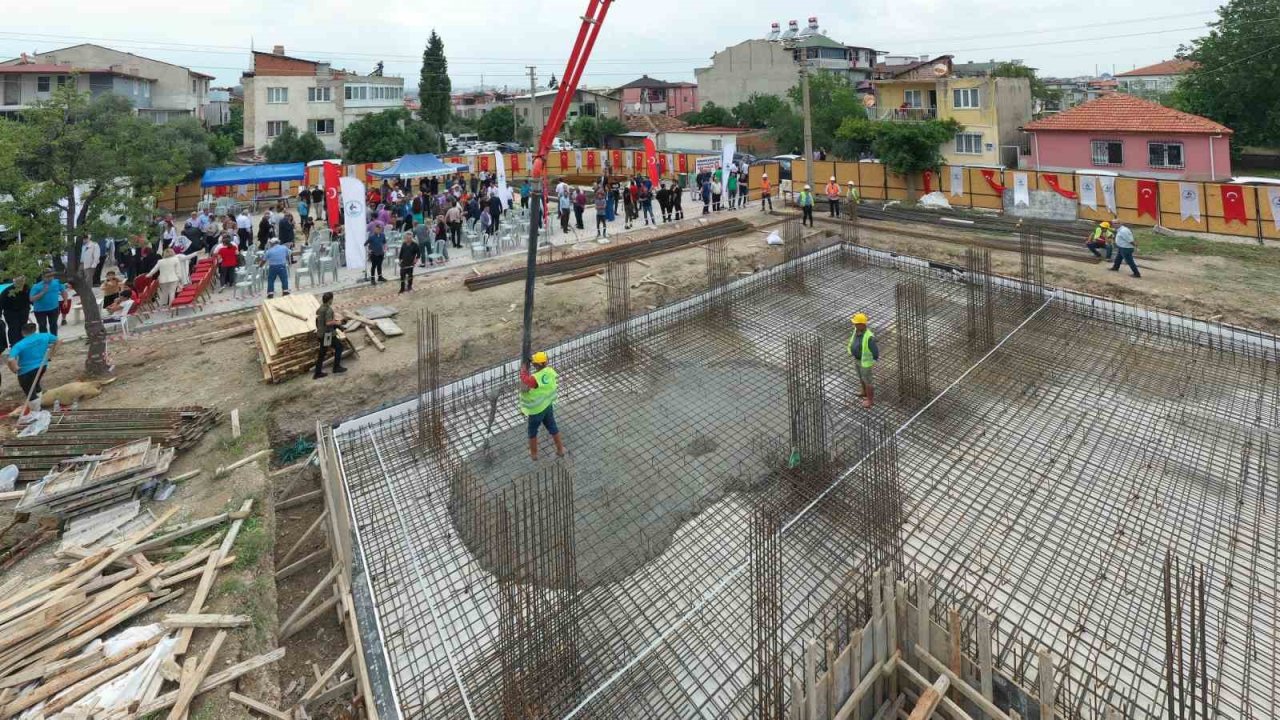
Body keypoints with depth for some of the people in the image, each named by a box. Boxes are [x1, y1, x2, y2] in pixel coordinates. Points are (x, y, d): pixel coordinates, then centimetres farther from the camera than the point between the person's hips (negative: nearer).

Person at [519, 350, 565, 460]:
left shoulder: (535, 379, -36)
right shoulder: (550, 371, -16)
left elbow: (524, 379, -16)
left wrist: (524, 367, 0)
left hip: (536, 411, -6)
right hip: (548, 406, 6)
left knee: (532, 431, 20)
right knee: (553, 428, 24)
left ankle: (533, 453, 38)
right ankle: (560, 450, 38)